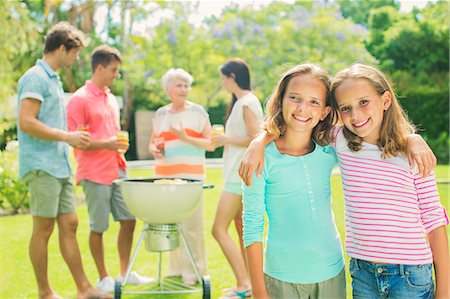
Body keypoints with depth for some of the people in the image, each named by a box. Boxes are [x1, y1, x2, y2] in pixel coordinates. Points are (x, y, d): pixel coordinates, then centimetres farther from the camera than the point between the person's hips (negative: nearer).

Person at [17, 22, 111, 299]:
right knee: (44, 229, -1)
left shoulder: (52, 79, 18)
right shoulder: (36, 78, -11)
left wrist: (72, 137, 13)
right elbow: (26, 123, -20)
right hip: (42, 166, -9)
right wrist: (67, 136, -16)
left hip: (59, 166, 9)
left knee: (69, 225, 9)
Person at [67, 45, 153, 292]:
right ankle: (104, 279, 15)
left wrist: (119, 145, 11)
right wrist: (105, 144, -20)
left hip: (117, 170, 7)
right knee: (98, 227, 2)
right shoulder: (80, 99, -9)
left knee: (129, 220, 7)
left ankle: (125, 273, 20)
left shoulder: (111, 98, 15)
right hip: (95, 174, -7)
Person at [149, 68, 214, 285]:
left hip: (191, 175, -3)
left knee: (191, 224, -6)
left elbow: (210, 144, 0)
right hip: (164, 175, 3)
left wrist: (186, 138, -13)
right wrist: (154, 149, -3)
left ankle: (192, 271, 1)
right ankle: (175, 268, 14)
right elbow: (152, 143, 20)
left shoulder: (197, 112, 4)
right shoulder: (161, 114, 14)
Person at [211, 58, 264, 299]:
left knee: (219, 230, -10)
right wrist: (225, 139, 10)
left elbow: (256, 139, -21)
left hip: (241, 176, -11)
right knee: (242, 230, 13)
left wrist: (227, 139, -13)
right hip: (239, 174, 11)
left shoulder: (247, 103, -15)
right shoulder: (241, 101, 15)